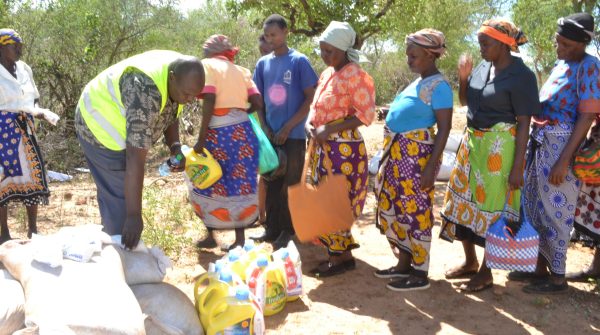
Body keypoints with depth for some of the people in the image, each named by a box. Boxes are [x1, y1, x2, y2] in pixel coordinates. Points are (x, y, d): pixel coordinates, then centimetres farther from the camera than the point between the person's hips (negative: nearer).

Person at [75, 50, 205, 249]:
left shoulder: (178, 76, -14)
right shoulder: (146, 92, -39)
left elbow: (170, 114, 5)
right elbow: (135, 158, -41)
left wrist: (175, 147, -13)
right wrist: (134, 215, -41)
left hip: (116, 124, 9)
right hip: (101, 129, -9)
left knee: (112, 194, 20)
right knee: (121, 197, -8)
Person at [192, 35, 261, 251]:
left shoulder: (207, 64, 2)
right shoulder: (241, 70, 18)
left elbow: (210, 100, -12)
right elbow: (258, 103, 8)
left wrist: (201, 138, -13)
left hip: (219, 131, -5)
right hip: (242, 130, 5)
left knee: (208, 185, 11)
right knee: (241, 184, 10)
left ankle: (210, 236, 19)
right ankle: (240, 239, 13)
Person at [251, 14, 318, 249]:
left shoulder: (299, 61, -6)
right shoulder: (262, 64, 8)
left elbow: (311, 98, -7)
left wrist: (287, 128, -11)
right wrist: (265, 128, 2)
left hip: (293, 135, -4)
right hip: (270, 135, 4)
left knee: (290, 186, 3)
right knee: (272, 185, 10)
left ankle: (288, 231, 16)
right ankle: (272, 229, 21)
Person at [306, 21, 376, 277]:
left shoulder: (355, 76, -13)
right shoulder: (327, 73, 13)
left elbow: (365, 115, -17)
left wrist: (329, 129, -20)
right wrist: (310, 123, -2)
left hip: (343, 148, -9)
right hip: (323, 147, 9)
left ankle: (343, 256, 12)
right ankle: (337, 254, 23)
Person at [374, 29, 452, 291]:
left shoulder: (439, 87, -12)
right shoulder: (418, 83, 15)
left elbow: (444, 129, -16)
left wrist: (431, 165, -20)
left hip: (417, 153, -10)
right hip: (398, 151, 10)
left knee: (415, 210, -1)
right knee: (393, 206, 14)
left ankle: (420, 274, 12)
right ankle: (404, 264, 28)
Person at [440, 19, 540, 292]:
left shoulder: (521, 75, -13)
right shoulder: (482, 67, 6)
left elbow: (524, 124, -14)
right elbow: (464, 101, 18)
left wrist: (517, 167, -18)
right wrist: (463, 77, -1)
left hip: (499, 149, -7)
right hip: (472, 142, 7)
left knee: (492, 207, 2)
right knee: (465, 200, 13)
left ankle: (486, 272, 18)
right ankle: (470, 262, 31)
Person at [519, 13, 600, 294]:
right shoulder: (560, 64, 12)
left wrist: (564, 161, -21)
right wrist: (535, 143, 14)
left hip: (561, 146, -8)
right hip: (540, 142, 9)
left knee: (555, 212, 0)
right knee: (535, 209, 14)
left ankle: (558, 277, 14)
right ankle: (541, 267, 27)